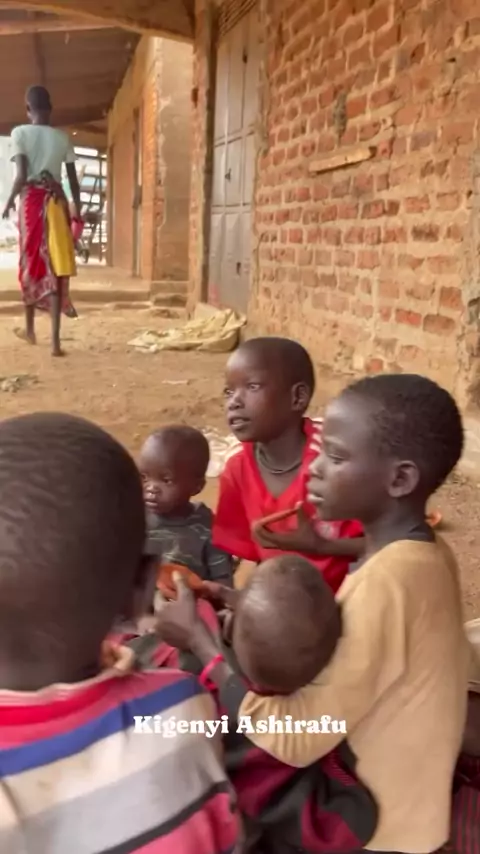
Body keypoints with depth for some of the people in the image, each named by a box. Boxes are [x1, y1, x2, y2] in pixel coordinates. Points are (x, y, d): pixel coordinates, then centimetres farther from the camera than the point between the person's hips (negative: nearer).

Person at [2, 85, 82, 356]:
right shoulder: (63, 137, 5)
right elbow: (73, 179, 5)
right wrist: (78, 211, 15)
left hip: (31, 201, -1)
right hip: (57, 202, 1)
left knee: (31, 265, 14)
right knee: (57, 268, -2)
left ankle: (30, 329, 27)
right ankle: (56, 338, -10)